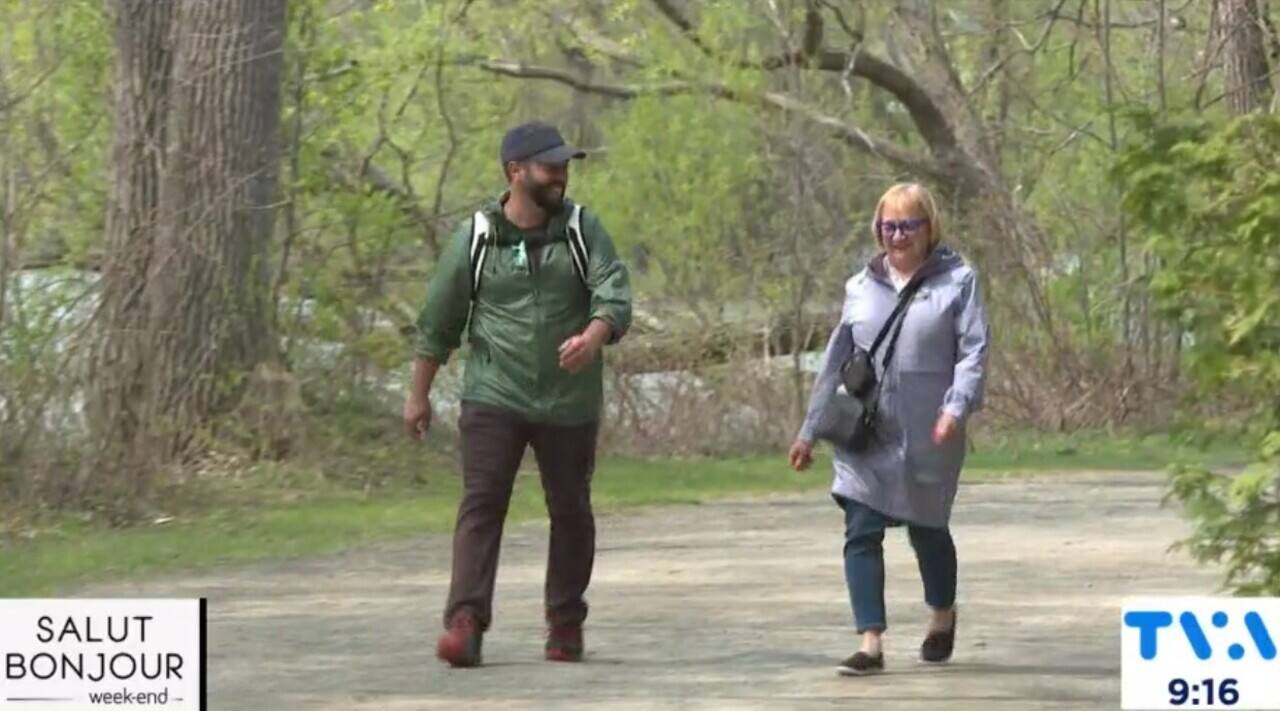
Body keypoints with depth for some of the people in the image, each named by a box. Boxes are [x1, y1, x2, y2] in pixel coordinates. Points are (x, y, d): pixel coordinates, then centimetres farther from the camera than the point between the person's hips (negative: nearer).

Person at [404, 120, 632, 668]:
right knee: (481, 504, -13)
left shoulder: (582, 229, 2)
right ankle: (466, 624, -21)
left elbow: (615, 294, -11)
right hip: (494, 397, -2)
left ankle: (566, 625, 25)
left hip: (569, 401, 2)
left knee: (571, 511, 10)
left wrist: (593, 336, -33)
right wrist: (418, 395, 10)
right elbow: (438, 321, 7)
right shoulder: (475, 237, -1)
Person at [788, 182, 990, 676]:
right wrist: (809, 431, 15)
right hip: (865, 435, 3)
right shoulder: (861, 287, 10)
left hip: (927, 438, -3)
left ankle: (942, 617, 39)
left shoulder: (957, 281, 0)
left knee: (927, 529, 12)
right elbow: (836, 361, 15)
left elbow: (974, 352, -7)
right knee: (861, 534, -9)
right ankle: (871, 644, -10)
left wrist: (957, 407, -23)